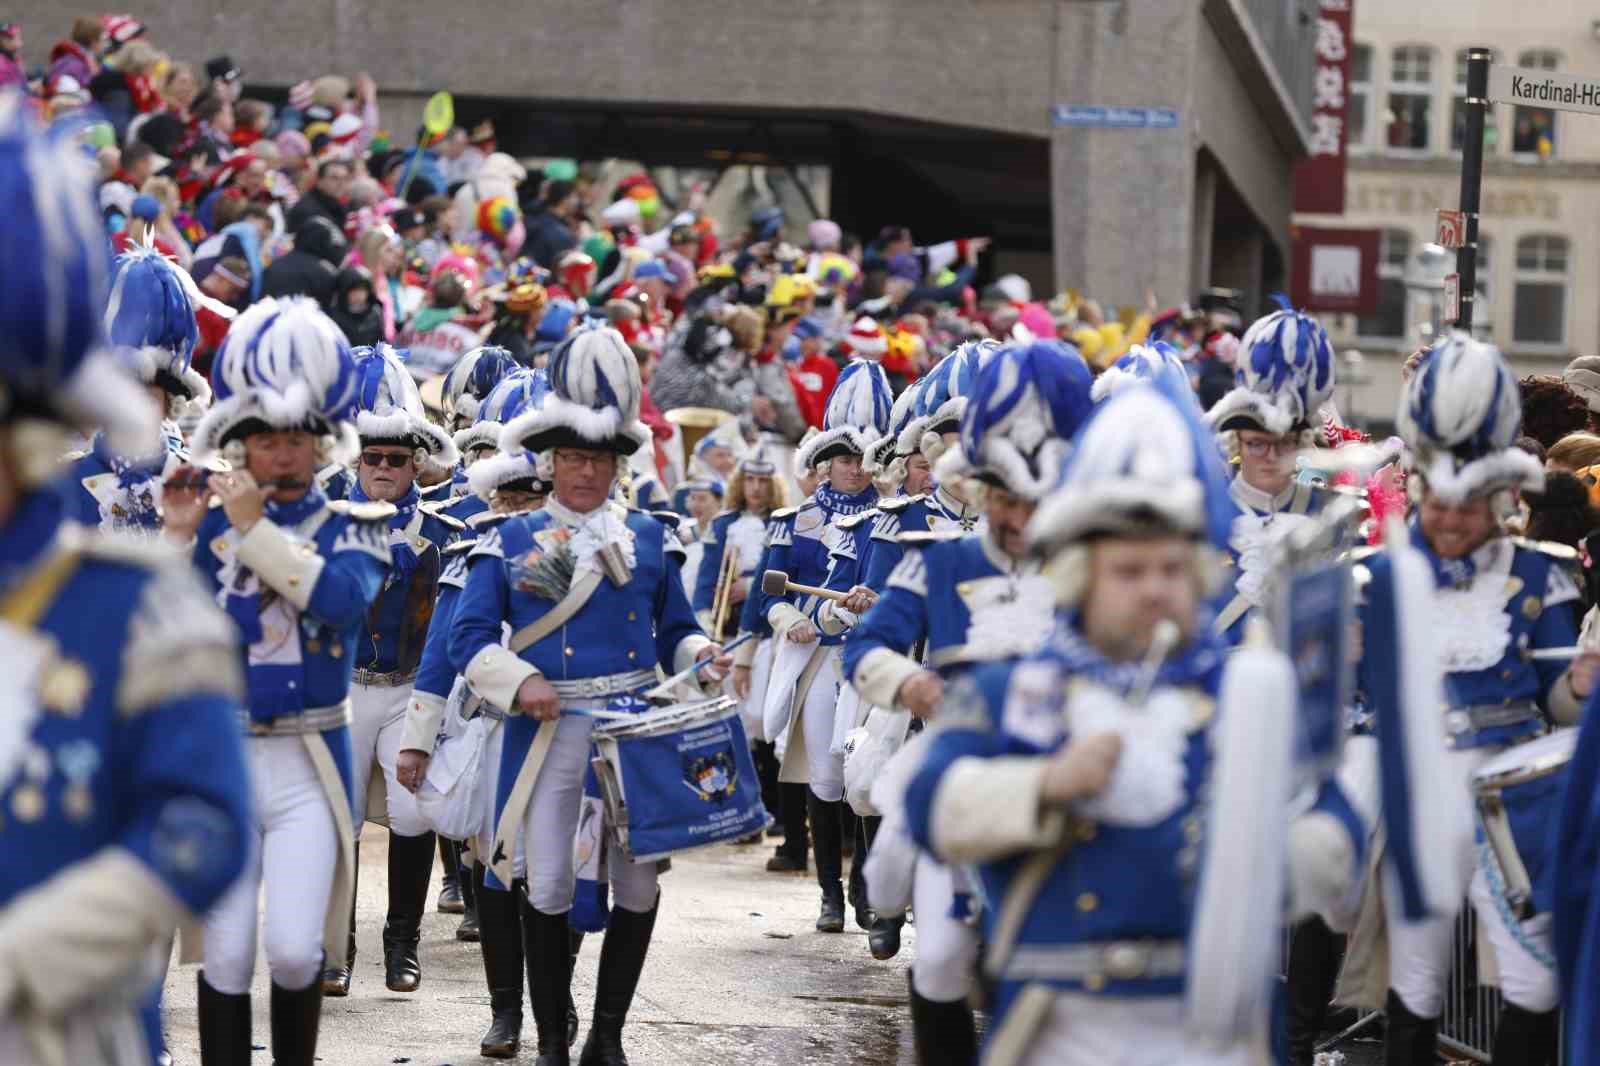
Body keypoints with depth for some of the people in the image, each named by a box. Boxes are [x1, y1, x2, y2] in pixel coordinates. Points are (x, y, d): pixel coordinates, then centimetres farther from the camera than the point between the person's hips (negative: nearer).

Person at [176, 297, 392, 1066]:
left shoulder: (355, 526, 1)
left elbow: (344, 599, -21)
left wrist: (255, 530, -22)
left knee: (296, 950, -9)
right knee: (227, 955, -2)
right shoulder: (207, 526, 5)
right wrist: (177, 538, -14)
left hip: (310, 762, -1)